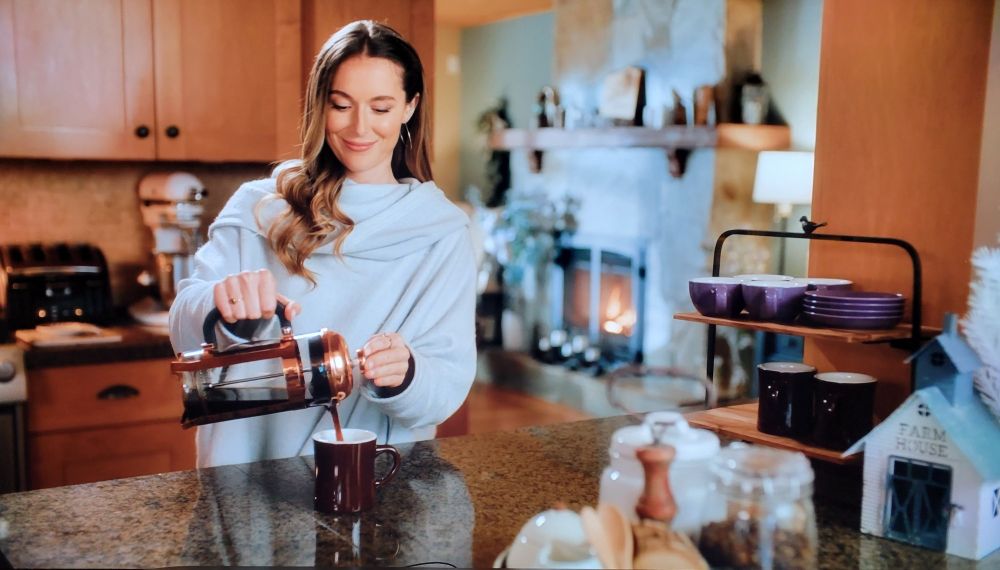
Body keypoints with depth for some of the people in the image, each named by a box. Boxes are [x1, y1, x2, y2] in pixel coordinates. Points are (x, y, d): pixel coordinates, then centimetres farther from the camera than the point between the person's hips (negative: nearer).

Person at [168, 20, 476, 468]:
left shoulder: (441, 229, 3)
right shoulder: (259, 206, 5)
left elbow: (449, 385, -1)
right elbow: (186, 330, -2)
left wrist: (403, 375, -22)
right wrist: (229, 311, -23)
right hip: (246, 470, 1)